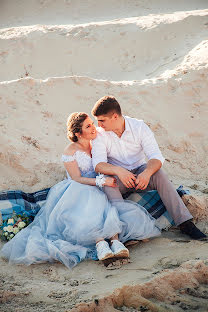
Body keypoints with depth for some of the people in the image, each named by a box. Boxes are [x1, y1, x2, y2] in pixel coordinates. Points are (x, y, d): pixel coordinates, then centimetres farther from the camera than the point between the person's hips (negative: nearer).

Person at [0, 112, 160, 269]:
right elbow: (76, 179, -10)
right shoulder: (70, 152, -2)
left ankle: (115, 240, -47)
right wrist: (101, 181, -23)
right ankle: (99, 242, -50)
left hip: (98, 192, 4)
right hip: (78, 192, -4)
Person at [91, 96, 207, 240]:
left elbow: (156, 157, -18)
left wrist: (146, 173, -40)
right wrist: (118, 171, -41)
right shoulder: (100, 134, -9)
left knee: (159, 173, -30)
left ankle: (185, 222, -31)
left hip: (140, 174, 0)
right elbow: (98, 164, -20)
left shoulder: (139, 127, -10)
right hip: (117, 177, 0)